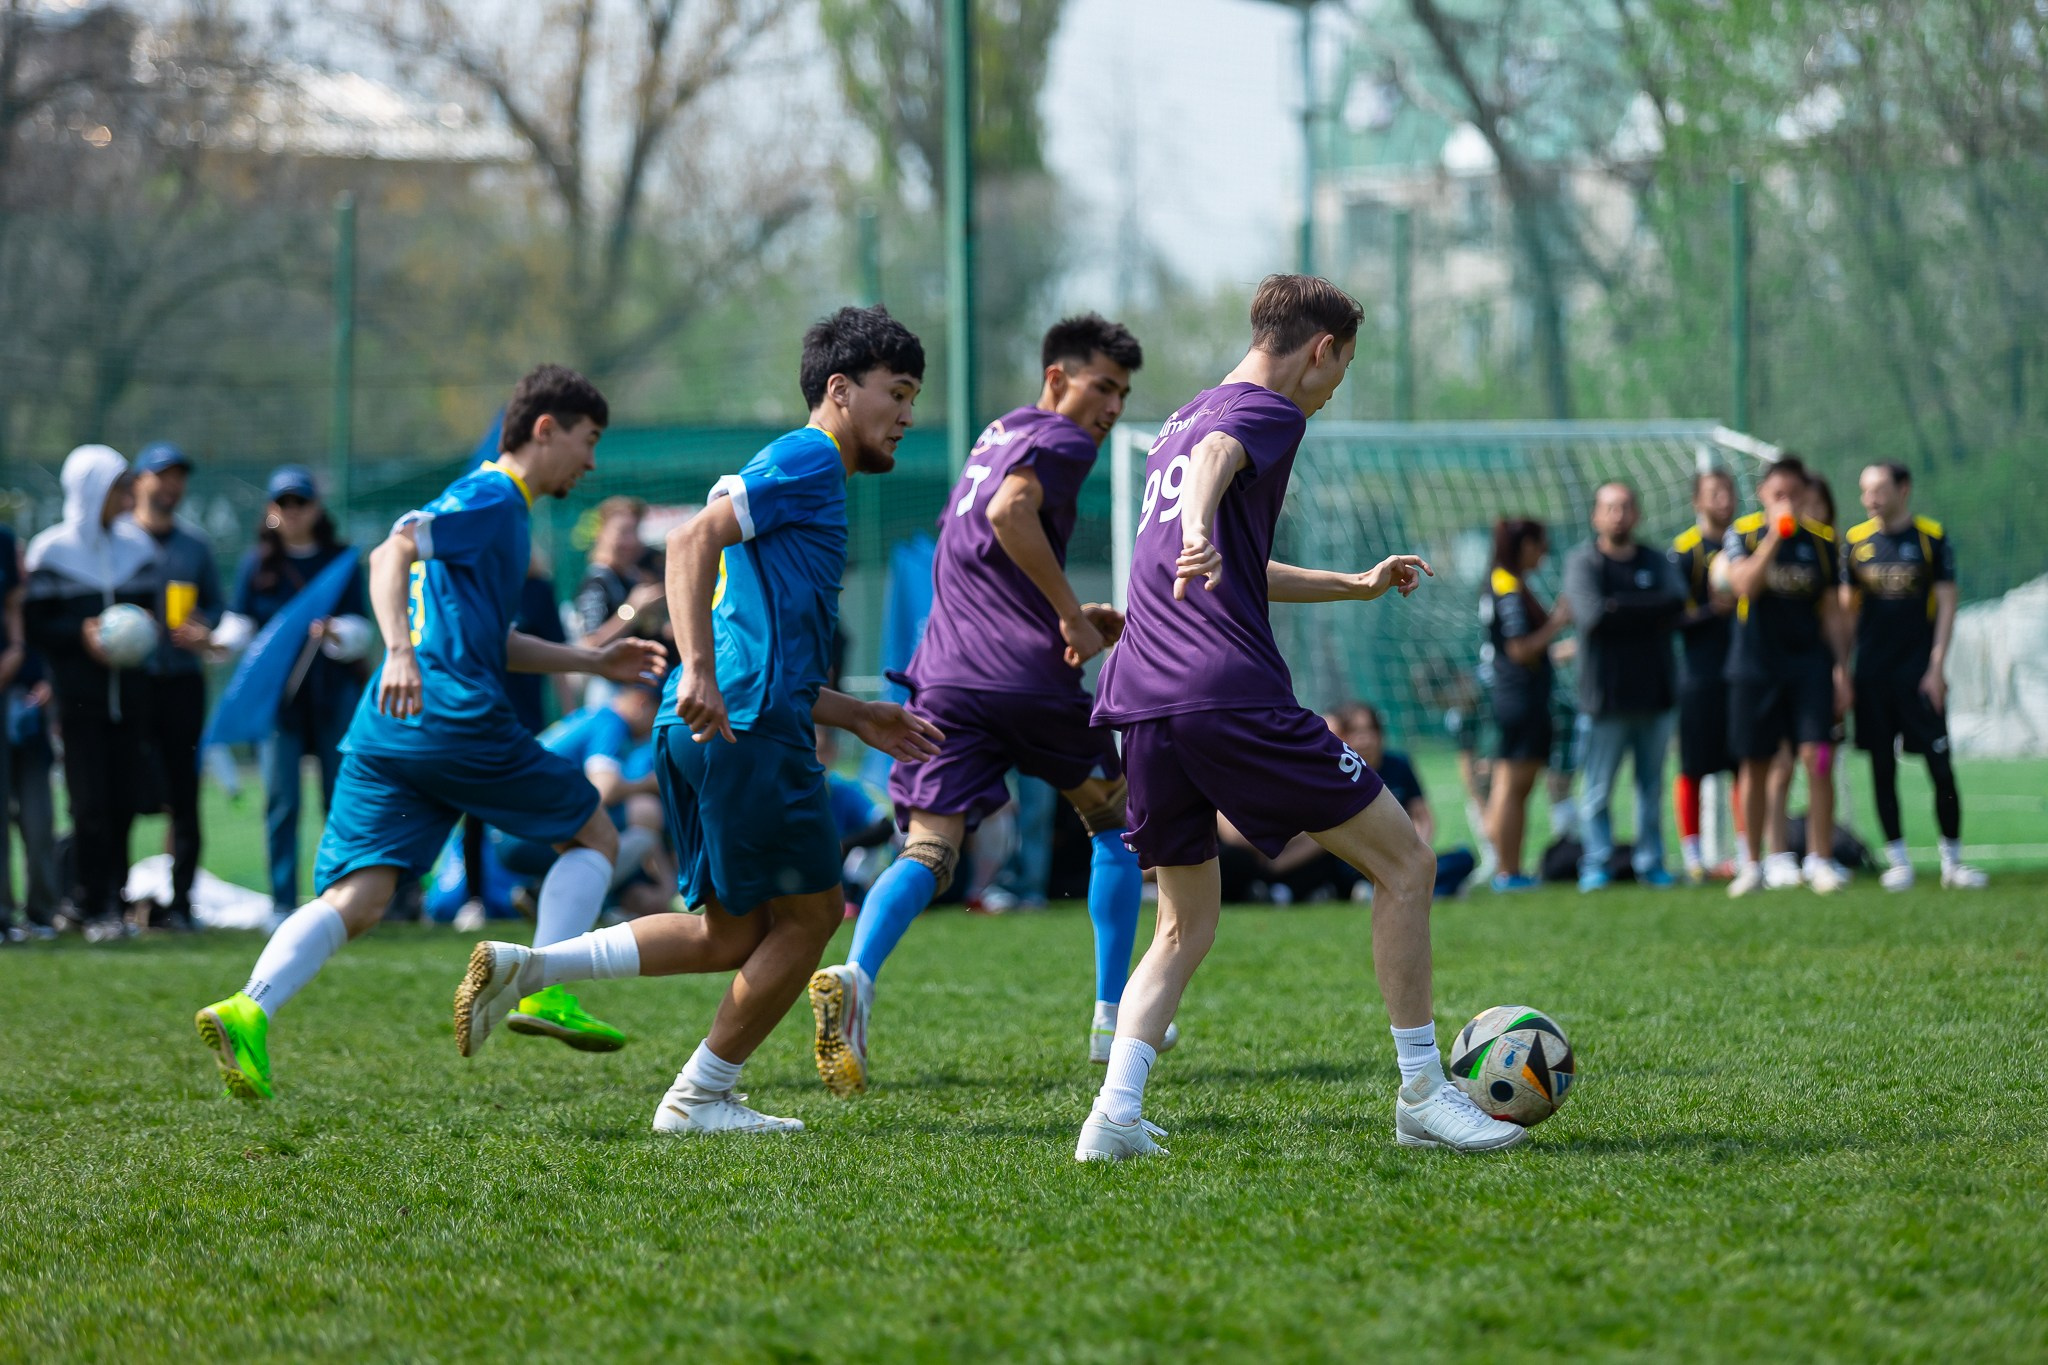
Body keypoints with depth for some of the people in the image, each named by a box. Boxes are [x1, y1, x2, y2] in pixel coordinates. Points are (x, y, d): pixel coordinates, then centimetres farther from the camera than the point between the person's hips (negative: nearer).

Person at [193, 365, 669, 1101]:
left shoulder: (486, 501, 28)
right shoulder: (492, 498, -2)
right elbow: (392, 554, -17)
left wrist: (591, 661, 37)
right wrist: (401, 654, -31)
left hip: (386, 727, 9)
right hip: (459, 720, -9)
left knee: (355, 900, -3)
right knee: (594, 838, 9)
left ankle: (248, 1011, -24)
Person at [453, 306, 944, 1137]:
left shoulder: (811, 476, 28)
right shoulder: (807, 459, -3)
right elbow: (693, 540, -19)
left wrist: (860, 720, 27)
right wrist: (701, 673, -27)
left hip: (707, 727, 10)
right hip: (748, 726, -10)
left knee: (734, 934, 10)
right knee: (810, 912, 1)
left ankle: (527, 967, 2)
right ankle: (700, 1099, 6)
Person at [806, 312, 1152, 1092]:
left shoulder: (999, 436, 25)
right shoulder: (1061, 441, -2)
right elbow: (1009, 511, -22)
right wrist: (1071, 616, -15)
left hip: (945, 678, 6)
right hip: (1027, 677, -6)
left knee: (928, 849, -7)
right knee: (1115, 822, 17)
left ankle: (854, 977, -37)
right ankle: (1113, 1018, 17)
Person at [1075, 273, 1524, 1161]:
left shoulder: (1180, 421, 27)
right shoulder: (1269, 412, 1)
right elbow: (1216, 458, -25)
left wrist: (1356, 586, 51)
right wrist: (1201, 537, -46)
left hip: (1144, 707, 8)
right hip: (1234, 698, -8)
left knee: (1186, 930, 17)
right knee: (1404, 863, 3)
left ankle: (1116, 1113, -3)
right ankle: (1422, 1095, 4)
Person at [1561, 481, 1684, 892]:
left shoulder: (1655, 561, 11)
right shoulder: (1582, 562, 0)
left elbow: (1677, 602, -8)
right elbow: (1593, 615, -16)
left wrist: (1622, 607, -13)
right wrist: (1648, 612, -9)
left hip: (1655, 691, 3)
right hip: (1605, 697, -3)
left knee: (1652, 787, 8)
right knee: (1598, 791, -2)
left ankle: (1650, 863, 14)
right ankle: (1596, 867, 5)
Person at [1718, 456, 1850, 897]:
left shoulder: (1820, 541, 5)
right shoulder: (1743, 534, 0)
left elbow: (1831, 610, 10)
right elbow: (1745, 585, -18)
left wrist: (1841, 667, 5)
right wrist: (1775, 537, -22)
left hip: (1810, 664, 1)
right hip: (1755, 666, -1)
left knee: (1817, 757, -11)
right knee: (1756, 765, 5)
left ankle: (1820, 861, -6)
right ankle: (1755, 864, 17)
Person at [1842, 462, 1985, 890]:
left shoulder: (1932, 537, -1)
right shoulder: (1857, 540, 6)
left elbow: (1946, 604, -1)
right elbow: (1846, 606, 11)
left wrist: (1937, 666, -8)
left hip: (1920, 673, -2)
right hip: (1872, 673, 2)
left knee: (1941, 766, -5)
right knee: (1882, 767, 3)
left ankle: (1952, 859, 4)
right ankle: (1897, 860, 10)